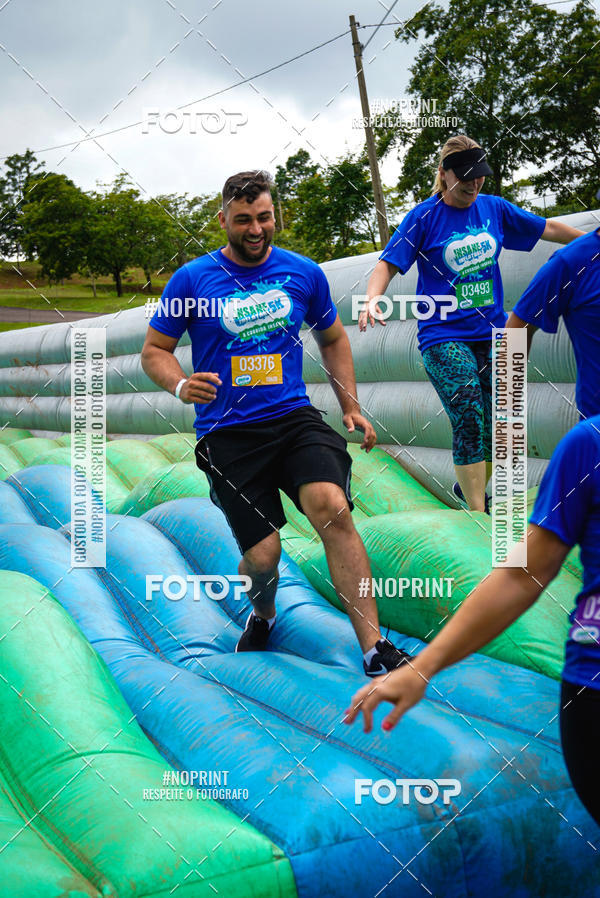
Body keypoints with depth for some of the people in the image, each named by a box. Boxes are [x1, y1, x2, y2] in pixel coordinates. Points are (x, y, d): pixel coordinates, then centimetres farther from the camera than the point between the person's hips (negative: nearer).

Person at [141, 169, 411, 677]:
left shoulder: (305, 273, 7)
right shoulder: (192, 279, 0)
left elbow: (333, 339, 22)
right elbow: (155, 351, 7)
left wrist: (350, 406, 13)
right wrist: (181, 385, -15)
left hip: (294, 417, 1)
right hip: (227, 433, -1)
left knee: (331, 507, -26)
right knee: (262, 554, -8)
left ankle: (375, 650, -22)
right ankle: (263, 615, 31)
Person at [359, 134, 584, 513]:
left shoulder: (494, 208, 8)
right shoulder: (424, 217, -4)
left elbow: (547, 228, 19)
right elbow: (388, 264, -9)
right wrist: (373, 300, -27)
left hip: (493, 333, 5)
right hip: (445, 338, -5)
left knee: (494, 426, 5)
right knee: (469, 423, -16)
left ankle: (470, 487, 30)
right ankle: (479, 518, -11)